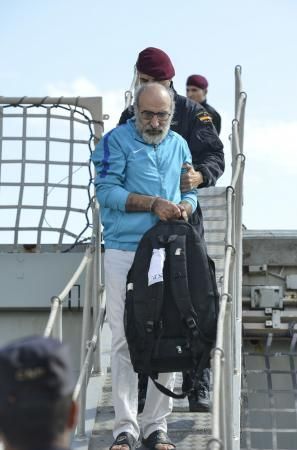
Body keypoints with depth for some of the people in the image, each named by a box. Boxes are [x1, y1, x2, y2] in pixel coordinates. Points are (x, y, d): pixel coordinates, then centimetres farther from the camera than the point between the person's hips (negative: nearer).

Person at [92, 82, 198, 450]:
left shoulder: (179, 145, 15)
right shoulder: (117, 140, 1)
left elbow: (191, 191, 19)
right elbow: (106, 190, -8)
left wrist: (185, 206, -5)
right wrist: (153, 203, -15)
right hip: (123, 253, -4)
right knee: (124, 340, -5)